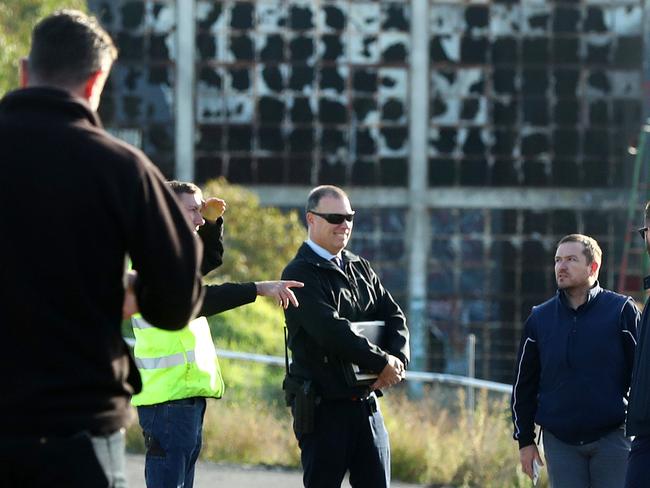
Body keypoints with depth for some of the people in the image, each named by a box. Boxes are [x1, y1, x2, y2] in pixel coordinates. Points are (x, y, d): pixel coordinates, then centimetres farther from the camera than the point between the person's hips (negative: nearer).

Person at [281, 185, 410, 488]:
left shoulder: (361, 269, 16)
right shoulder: (300, 274, -8)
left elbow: (394, 317, 10)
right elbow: (330, 330, -20)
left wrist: (398, 360, -11)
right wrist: (382, 362, -18)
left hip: (366, 402, 7)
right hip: (323, 405, -7)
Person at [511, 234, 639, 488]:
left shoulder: (621, 311, 0)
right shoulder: (539, 319, 8)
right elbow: (524, 385, 12)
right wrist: (525, 439, 7)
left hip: (613, 438, -2)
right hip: (560, 442, 2)